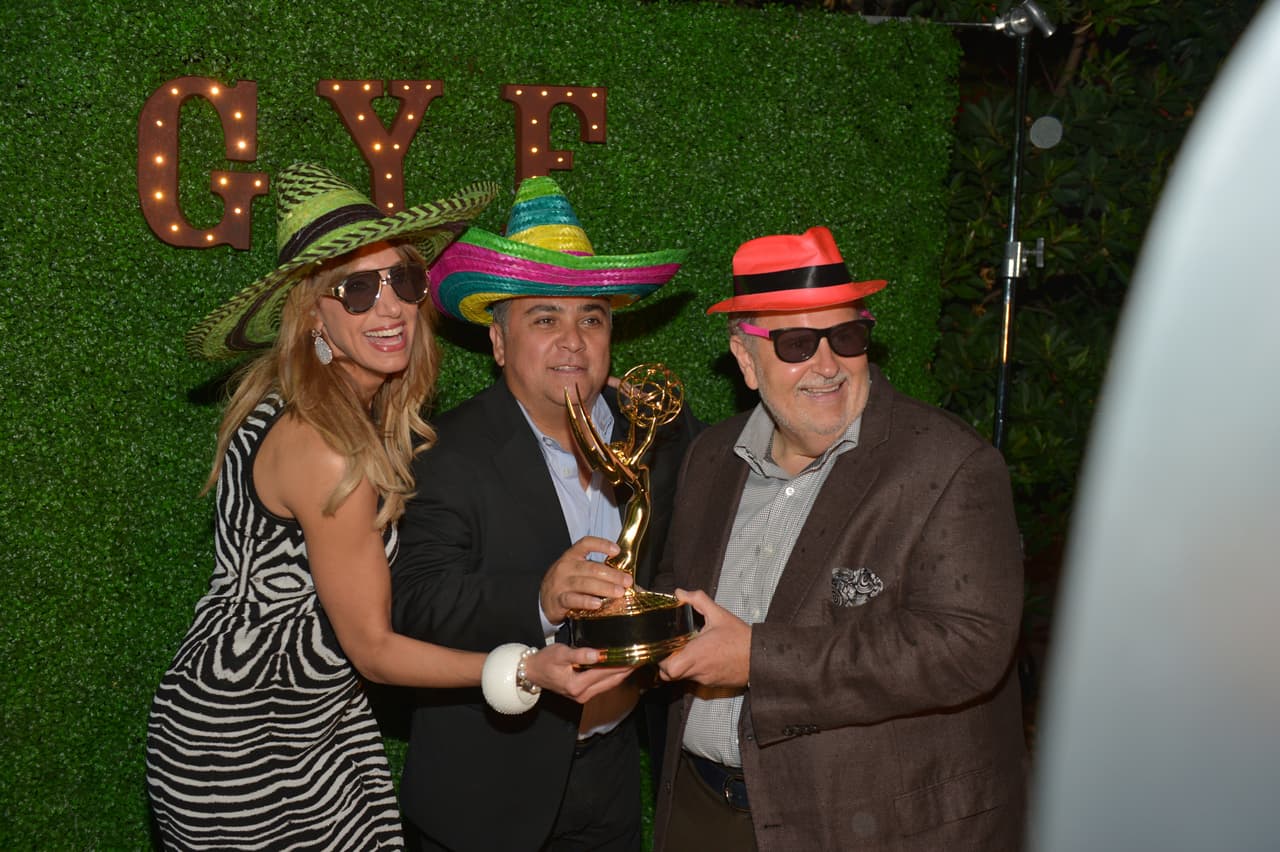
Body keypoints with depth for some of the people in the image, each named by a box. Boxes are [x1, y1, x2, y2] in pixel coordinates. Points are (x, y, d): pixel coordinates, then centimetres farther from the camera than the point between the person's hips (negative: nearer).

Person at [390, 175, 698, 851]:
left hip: (611, 776, 4)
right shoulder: (451, 454, -16)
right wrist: (540, 601, -41)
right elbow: (413, 601, -26)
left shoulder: (660, 437, -2)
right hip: (486, 795, -4)